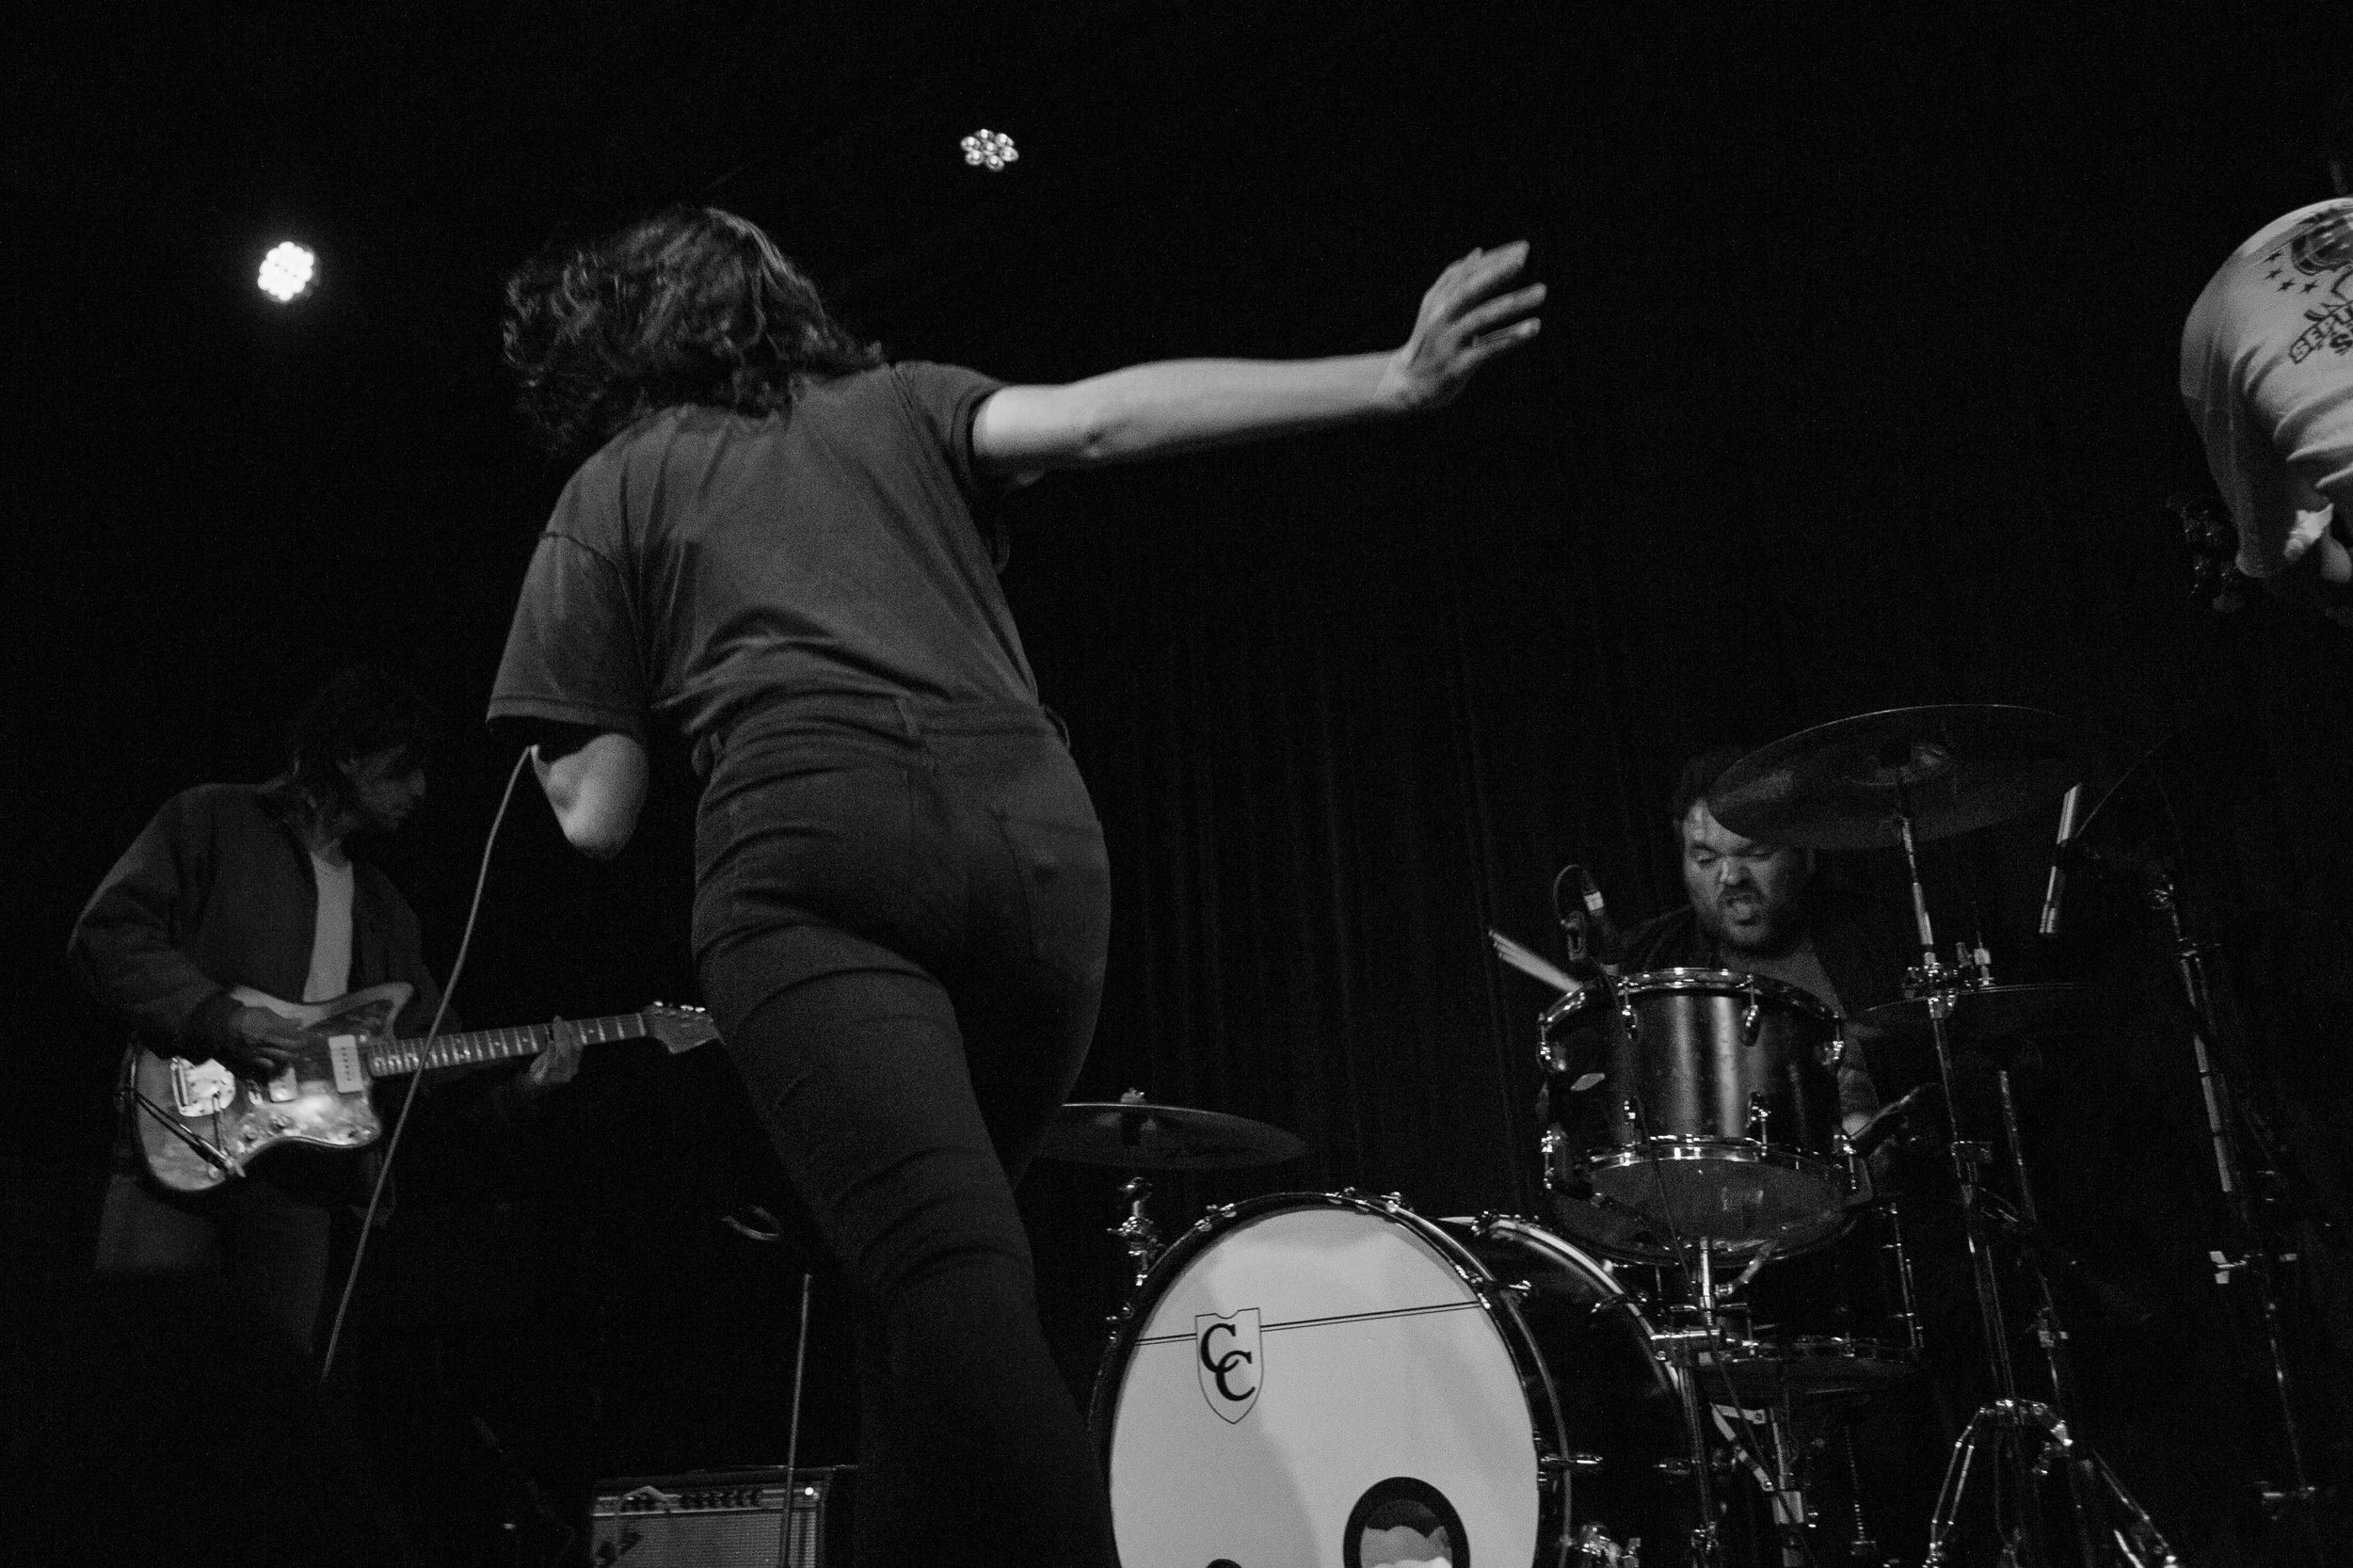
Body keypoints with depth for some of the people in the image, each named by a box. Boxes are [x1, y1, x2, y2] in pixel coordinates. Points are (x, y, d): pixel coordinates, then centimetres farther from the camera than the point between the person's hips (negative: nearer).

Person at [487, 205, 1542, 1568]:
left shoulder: (613, 491, 23)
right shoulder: (897, 404, 29)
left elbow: (597, 819, 15)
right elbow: (1098, 419, 9)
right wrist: (1392, 382, 2)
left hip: (816, 854, -4)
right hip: (1038, 838, 4)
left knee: (954, 1285, -16)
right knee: (932, 1265, 20)